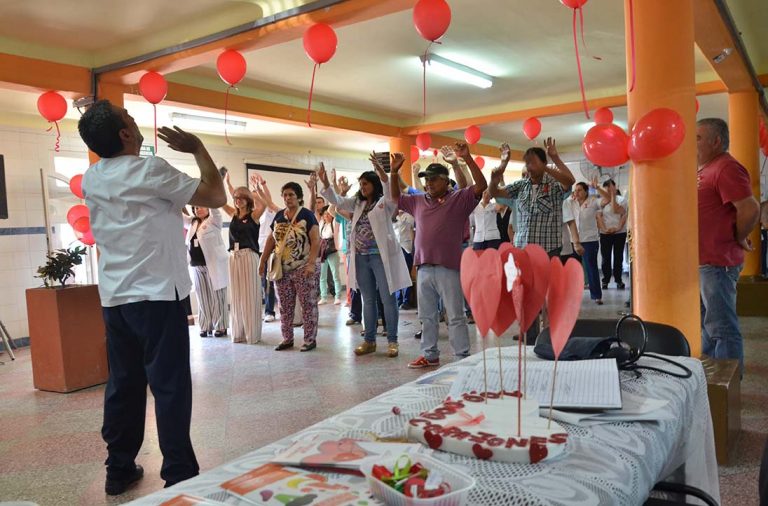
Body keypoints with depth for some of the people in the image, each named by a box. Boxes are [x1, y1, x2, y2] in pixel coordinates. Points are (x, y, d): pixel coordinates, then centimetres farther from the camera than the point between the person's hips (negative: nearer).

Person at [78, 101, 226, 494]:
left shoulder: (90, 180, 10)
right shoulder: (149, 170, -10)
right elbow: (217, 197, -7)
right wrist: (197, 148, 4)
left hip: (114, 298, 7)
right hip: (157, 296, -7)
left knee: (122, 385, 14)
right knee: (170, 386, -3)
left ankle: (119, 469, 23)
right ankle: (179, 475, 2)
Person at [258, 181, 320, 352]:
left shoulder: (307, 215, -7)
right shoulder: (279, 216, 10)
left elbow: (316, 240, -13)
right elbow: (271, 239, 15)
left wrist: (311, 263, -22)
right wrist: (263, 261, 11)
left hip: (303, 269, -6)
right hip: (282, 269, 6)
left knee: (308, 304, 0)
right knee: (284, 306, 10)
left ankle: (310, 339, 8)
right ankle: (287, 338, 21)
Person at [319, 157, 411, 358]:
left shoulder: (385, 202, -3)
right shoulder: (358, 203, 14)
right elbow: (336, 201, 10)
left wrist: (381, 171, -39)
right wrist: (325, 183, -6)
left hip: (380, 256, -6)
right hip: (361, 258, 6)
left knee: (388, 299, 0)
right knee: (368, 300, 12)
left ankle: (392, 341, 9)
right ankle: (369, 340, 21)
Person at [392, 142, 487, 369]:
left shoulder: (459, 198, -2)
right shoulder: (419, 201, 14)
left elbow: (481, 185, -13)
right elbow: (396, 197, 25)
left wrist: (467, 158, -19)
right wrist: (394, 173, 12)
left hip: (449, 268, -6)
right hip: (424, 268, 6)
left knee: (456, 316, 1)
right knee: (427, 316, 14)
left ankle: (463, 357, 8)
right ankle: (430, 355, 25)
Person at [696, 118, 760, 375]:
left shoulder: (726, 168, -15)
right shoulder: (705, 169, 15)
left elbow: (751, 209, -24)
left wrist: (738, 239, -11)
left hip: (716, 263, -10)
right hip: (701, 260, 10)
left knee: (722, 327, -2)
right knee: (706, 323, 20)